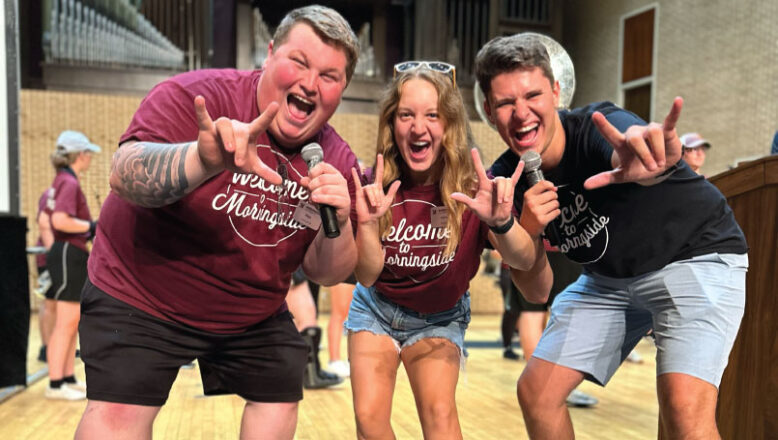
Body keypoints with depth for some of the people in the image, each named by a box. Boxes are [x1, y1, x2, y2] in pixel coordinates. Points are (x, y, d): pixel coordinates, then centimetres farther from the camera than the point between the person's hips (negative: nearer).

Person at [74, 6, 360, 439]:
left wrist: (339, 222, -26)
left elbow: (327, 274, -5)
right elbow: (125, 176, -37)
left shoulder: (336, 162, -7)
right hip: (142, 300, -4)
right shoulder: (197, 96, -21)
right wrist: (205, 159, -56)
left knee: (281, 401, 13)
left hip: (256, 314, 5)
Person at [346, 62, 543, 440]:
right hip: (376, 309, 1)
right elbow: (367, 276, -21)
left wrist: (502, 222, -54)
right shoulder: (375, 185, -19)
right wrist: (367, 223, -40)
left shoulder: (471, 185, -23)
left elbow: (524, 260, -33)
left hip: (439, 318, -1)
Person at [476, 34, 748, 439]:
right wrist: (528, 232, -29)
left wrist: (648, 165, -78)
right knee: (535, 390, 2)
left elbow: (638, 160, -54)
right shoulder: (505, 180, -13)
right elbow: (536, 292, -10)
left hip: (697, 255, -5)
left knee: (685, 406, -26)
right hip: (607, 277, 5)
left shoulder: (600, 128, -27)